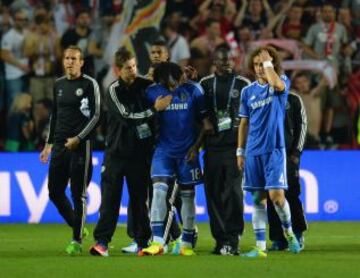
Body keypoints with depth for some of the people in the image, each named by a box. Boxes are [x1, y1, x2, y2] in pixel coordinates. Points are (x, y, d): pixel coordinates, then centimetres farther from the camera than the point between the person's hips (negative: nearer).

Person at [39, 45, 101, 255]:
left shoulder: (89, 84, -3)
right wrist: (49, 143, 18)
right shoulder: (59, 85, 14)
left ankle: (77, 241, 1)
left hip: (81, 144, -6)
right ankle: (78, 228, 23)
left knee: (78, 194, -5)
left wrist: (78, 138, -14)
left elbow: (96, 116, -7)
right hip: (60, 145, 6)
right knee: (55, 191, 5)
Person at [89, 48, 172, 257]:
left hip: (140, 151, 3)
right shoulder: (114, 90, -8)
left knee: (140, 198, 6)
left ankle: (143, 242, 12)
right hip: (117, 151, -3)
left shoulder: (145, 85, 3)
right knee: (110, 197, -6)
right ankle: (102, 241, -8)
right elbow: (126, 117, -17)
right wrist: (154, 109, -19)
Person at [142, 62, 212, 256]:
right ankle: (157, 242, -19)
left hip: (187, 152, 0)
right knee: (159, 190, -16)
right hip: (164, 150, 0)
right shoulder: (153, 92, -3)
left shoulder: (193, 91, -5)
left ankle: (186, 243, 16)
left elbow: (205, 121, 1)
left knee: (187, 195, 5)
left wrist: (196, 146, -4)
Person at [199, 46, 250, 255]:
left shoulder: (243, 84, 5)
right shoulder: (206, 84, 12)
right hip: (212, 146, 3)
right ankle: (220, 239, 9)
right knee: (213, 193, 3)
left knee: (233, 192, -9)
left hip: (235, 146, -3)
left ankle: (232, 239, -9)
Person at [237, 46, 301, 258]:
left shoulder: (282, 82, 1)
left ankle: (289, 231, 14)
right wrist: (240, 151, 11)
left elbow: (276, 83, -25)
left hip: (274, 149, -4)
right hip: (253, 151, 4)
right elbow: (244, 123, 15)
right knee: (258, 199, 3)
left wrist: (268, 62, -12)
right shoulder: (248, 91, 11)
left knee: (276, 195, -12)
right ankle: (261, 246, 5)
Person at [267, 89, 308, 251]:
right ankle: (278, 239, 2)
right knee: (271, 198, -2)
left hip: (288, 153, -2)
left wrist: (296, 152, -5)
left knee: (291, 194, -7)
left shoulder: (293, 100, 7)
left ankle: (297, 234, 9)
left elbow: (302, 126, 4)